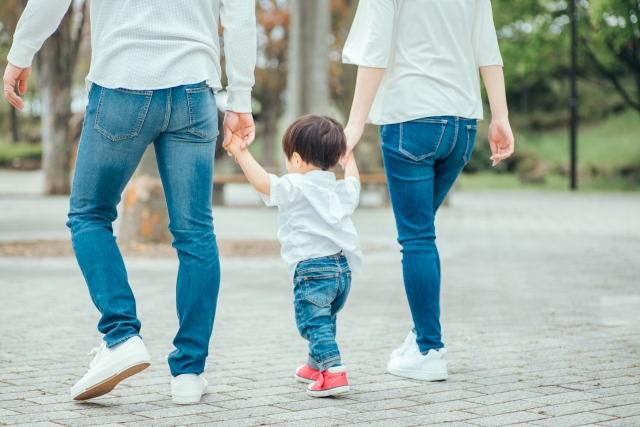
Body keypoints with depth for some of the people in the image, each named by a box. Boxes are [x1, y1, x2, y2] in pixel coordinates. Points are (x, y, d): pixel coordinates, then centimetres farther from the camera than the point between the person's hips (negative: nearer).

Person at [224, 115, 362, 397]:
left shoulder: (296, 188, -8)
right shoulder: (341, 189, 15)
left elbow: (263, 183, -22)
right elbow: (353, 184, 39)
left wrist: (240, 153, -16)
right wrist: (348, 156, 52)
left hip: (313, 266, -8)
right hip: (344, 268, 8)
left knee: (314, 321, -8)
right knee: (325, 318, 24)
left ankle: (333, 371, -21)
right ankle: (317, 365, 40)